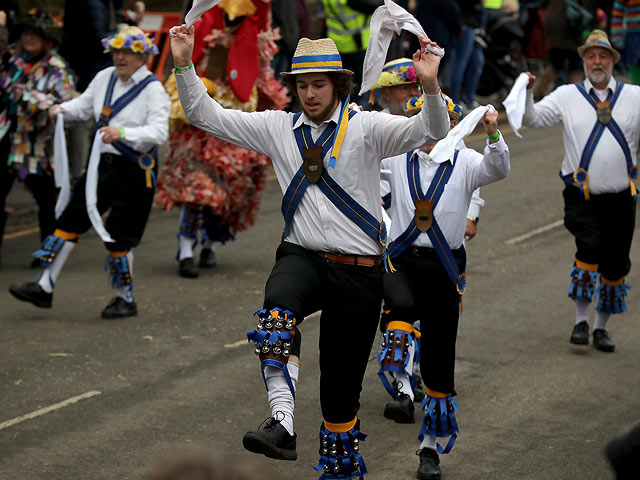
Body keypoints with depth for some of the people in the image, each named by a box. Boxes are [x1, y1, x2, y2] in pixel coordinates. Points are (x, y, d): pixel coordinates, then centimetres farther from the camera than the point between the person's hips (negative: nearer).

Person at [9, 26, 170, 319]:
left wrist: (123, 133, -39)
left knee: (118, 237, -2)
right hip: (102, 163, 6)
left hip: (134, 172, -6)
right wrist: (64, 109, -1)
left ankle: (126, 300, 17)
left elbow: (159, 132, -24)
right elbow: (85, 105, 21)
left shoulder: (153, 89, -13)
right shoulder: (105, 77, 7)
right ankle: (44, 288, 9)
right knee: (71, 220, 4)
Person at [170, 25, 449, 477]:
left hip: (359, 269, -1)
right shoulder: (277, 127, 8)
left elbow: (432, 130, -14)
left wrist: (430, 86, -33)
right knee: (278, 306, -35)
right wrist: (185, 65, -3)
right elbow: (206, 115, 10)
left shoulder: (366, 127, -1)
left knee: (342, 383, 5)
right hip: (302, 257, 1)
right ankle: (282, 423, -44)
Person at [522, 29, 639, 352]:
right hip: (582, 195, -2)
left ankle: (601, 327, 22)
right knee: (590, 247, -23)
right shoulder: (567, 96, 7)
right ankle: (581, 321, -11)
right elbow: (532, 119, -1)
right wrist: (527, 92, -18)